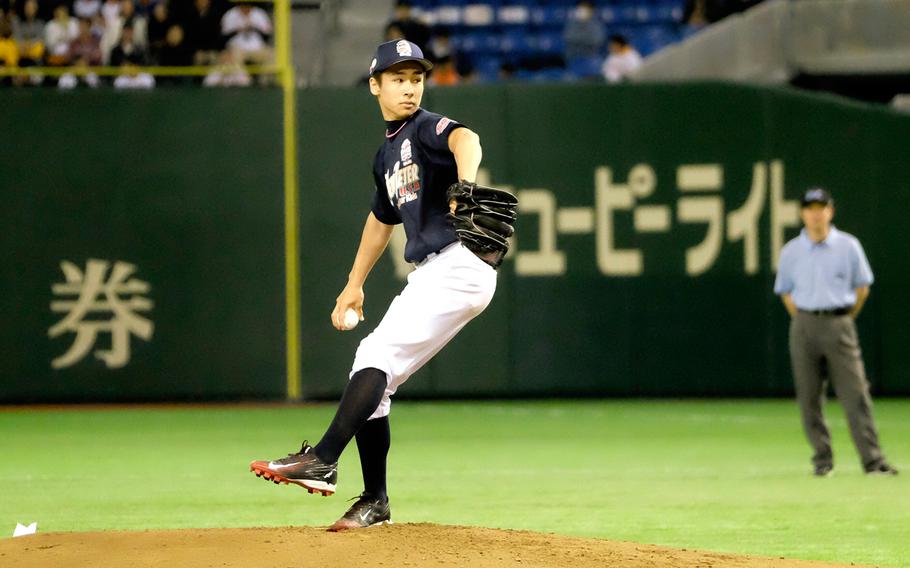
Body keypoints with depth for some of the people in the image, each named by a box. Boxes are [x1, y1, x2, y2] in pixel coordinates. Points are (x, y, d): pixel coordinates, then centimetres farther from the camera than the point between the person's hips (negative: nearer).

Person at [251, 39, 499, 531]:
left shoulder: (426, 129, -8)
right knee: (370, 375, 8)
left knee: (377, 355, -20)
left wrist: (466, 184, -54)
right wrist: (354, 283, 33)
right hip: (429, 276, 9)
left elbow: (465, 138, -32)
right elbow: (382, 218, 34)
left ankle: (323, 462, -24)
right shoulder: (386, 156, 19)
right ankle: (374, 502, 14)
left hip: (460, 265, -9)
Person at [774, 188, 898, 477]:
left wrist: (843, 321, 7)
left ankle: (872, 459, -11)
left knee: (856, 394, -9)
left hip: (839, 324, -1)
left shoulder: (848, 246, 3)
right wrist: (805, 323, 5)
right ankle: (822, 459, 9)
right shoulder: (791, 252, 6)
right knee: (809, 398, 1)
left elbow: (862, 288, 10)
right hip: (804, 327, 2)